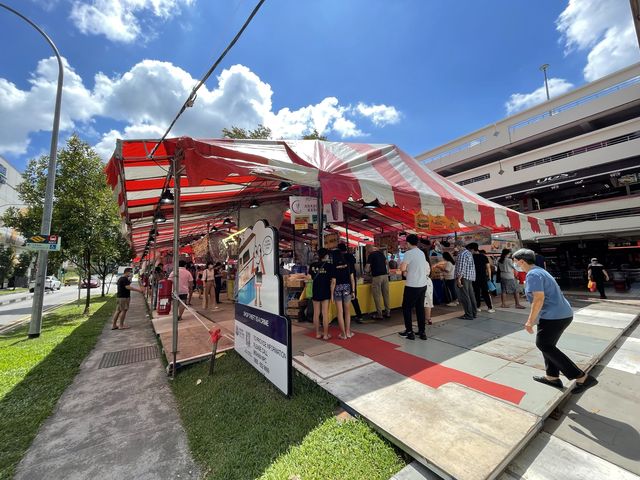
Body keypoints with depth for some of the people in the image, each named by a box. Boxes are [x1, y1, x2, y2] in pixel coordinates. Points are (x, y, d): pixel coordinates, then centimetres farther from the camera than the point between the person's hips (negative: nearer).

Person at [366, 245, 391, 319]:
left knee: (377, 296, 1)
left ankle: (379, 314, 4)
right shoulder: (381, 253, 13)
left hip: (376, 276, -6)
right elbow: (386, 262, 28)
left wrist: (371, 269, 13)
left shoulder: (371, 255, -5)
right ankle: (388, 312, 18)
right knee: (386, 294, 11)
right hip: (385, 275, 6)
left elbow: (367, 267, -7)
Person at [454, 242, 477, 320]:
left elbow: (462, 267, -20)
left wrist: (458, 279, -20)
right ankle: (474, 312, 20)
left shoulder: (462, 253, -13)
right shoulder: (468, 253, 17)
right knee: (471, 295, 13)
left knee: (464, 296, -4)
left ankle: (469, 315, 0)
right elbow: (471, 266, 18)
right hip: (470, 277, 10)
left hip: (463, 277, -10)